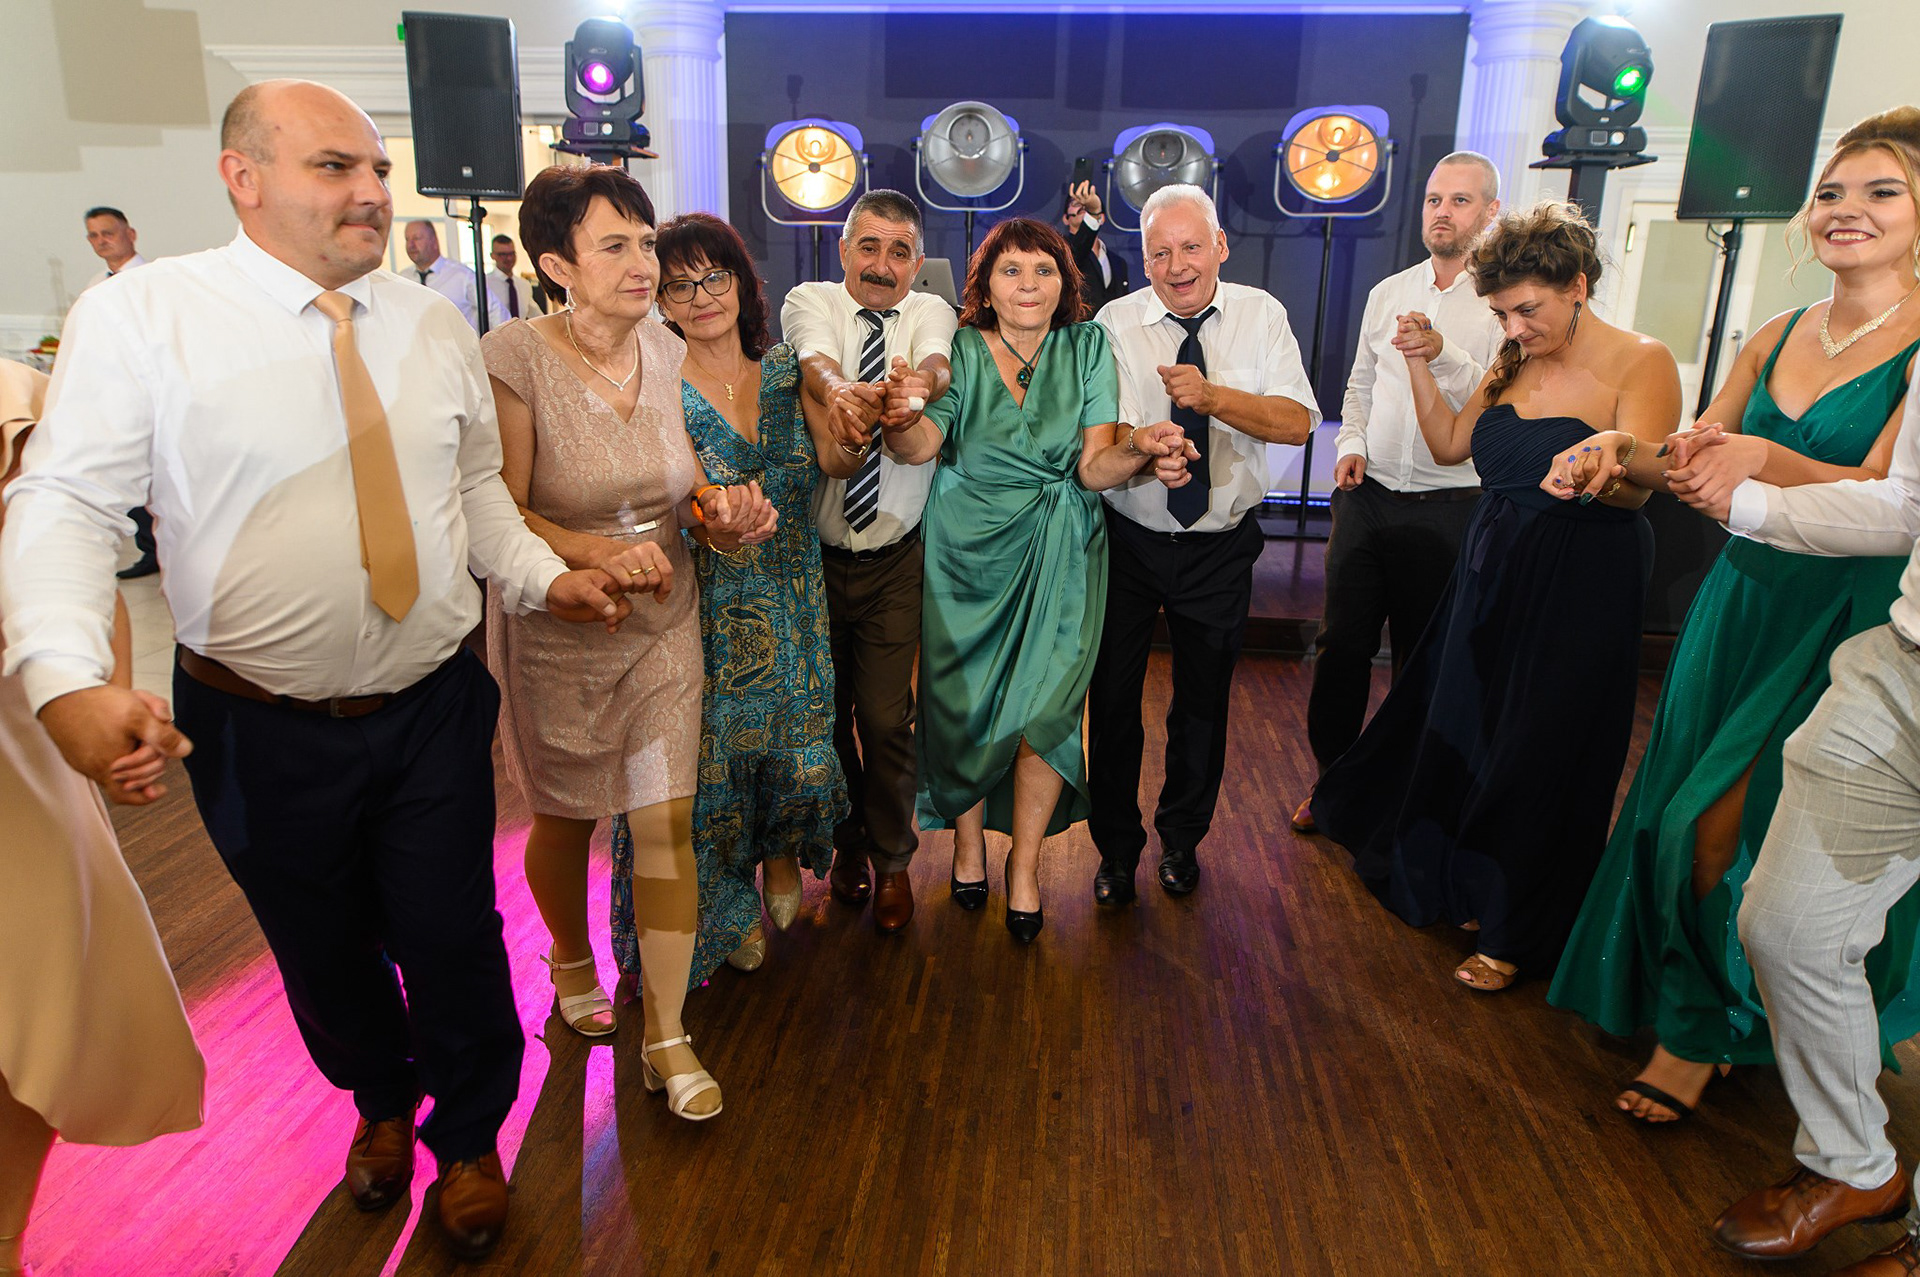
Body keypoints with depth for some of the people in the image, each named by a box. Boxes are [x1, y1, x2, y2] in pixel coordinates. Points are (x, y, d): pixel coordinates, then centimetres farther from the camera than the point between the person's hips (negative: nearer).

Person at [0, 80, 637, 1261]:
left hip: (435, 709, 2)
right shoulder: (140, 315, -9)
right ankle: (382, 1103, 51)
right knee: (325, 957, 19)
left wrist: (541, 576, -1)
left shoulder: (434, 326, 4)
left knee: (451, 944, 11)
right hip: (265, 730, -2)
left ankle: (468, 1140, 40)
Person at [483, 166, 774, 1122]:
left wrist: (719, 502, -8)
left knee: (667, 822, 2)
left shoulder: (662, 348, -1)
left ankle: (666, 1034, 16)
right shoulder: (512, 359, -17)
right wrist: (598, 555, -33)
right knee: (565, 816, 16)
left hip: (664, 621, 4)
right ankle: (571, 959, 48)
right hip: (556, 634, -3)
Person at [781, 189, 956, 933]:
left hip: (894, 558, 0)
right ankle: (848, 839, 38)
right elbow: (813, 354, -24)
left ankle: (892, 859, 26)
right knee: (825, 711, 13)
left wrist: (917, 384, -47)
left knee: (886, 718, 1)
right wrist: (837, 389, -48)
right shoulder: (809, 301, -1)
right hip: (812, 551, 1)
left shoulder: (929, 312, 1)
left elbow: (935, 364, -23)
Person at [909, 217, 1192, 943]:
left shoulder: (1087, 347, 1)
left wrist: (1142, 452, -25)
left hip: (1057, 553, 0)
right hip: (968, 548, 0)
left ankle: (1025, 863, 17)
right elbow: (921, 443, -19)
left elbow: (1093, 468, -6)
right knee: (964, 699, 6)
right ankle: (968, 843, 31)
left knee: (1047, 703, -5)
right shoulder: (960, 351, -1)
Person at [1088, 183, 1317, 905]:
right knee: (1113, 701, 7)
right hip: (1128, 543, -1)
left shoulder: (1260, 316, -2)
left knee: (1204, 703, 14)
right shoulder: (1117, 323, -7)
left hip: (1220, 549, 1)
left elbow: (1297, 421, -13)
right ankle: (1116, 846, 29)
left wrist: (1210, 395, -27)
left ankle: (1182, 838, 38)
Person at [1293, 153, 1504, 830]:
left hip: (1447, 511, -4)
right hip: (1367, 495, 4)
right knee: (1341, 645, 6)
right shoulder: (1388, 292, 12)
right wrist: (1350, 444, 4)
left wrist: (1444, 355, -27)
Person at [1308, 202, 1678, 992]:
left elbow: (1637, 491, -23)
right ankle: (1465, 887, 43)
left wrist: (1614, 460, -45)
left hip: (1579, 589, -6)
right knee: (1462, 733, 17)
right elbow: (1450, 445, 11)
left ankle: (1517, 933, 25)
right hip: (1492, 571, 7)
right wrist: (1419, 364, 2)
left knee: (1541, 756, 4)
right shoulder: (1515, 362, 7)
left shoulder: (1641, 364, -14)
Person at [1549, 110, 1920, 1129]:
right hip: (1741, 597, 6)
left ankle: (1699, 1037, 16)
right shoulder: (1775, 339, 9)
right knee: (1683, 813, 12)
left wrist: (1762, 456, -35)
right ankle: (1695, 1022, 33)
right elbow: (1695, 455, 8)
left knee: (1725, 831, -5)